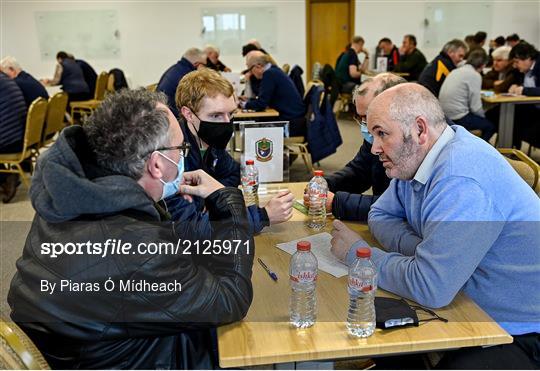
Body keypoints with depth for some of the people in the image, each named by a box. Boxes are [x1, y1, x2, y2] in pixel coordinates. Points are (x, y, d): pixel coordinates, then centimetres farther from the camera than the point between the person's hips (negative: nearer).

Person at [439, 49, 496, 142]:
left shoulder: (455, 71, 13)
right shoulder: (475, 75, -10)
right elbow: (475, 107, -13)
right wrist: (483, 116, 8)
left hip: (445, 116, 8)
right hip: (458, 118, -8)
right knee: (491, 126, 7)